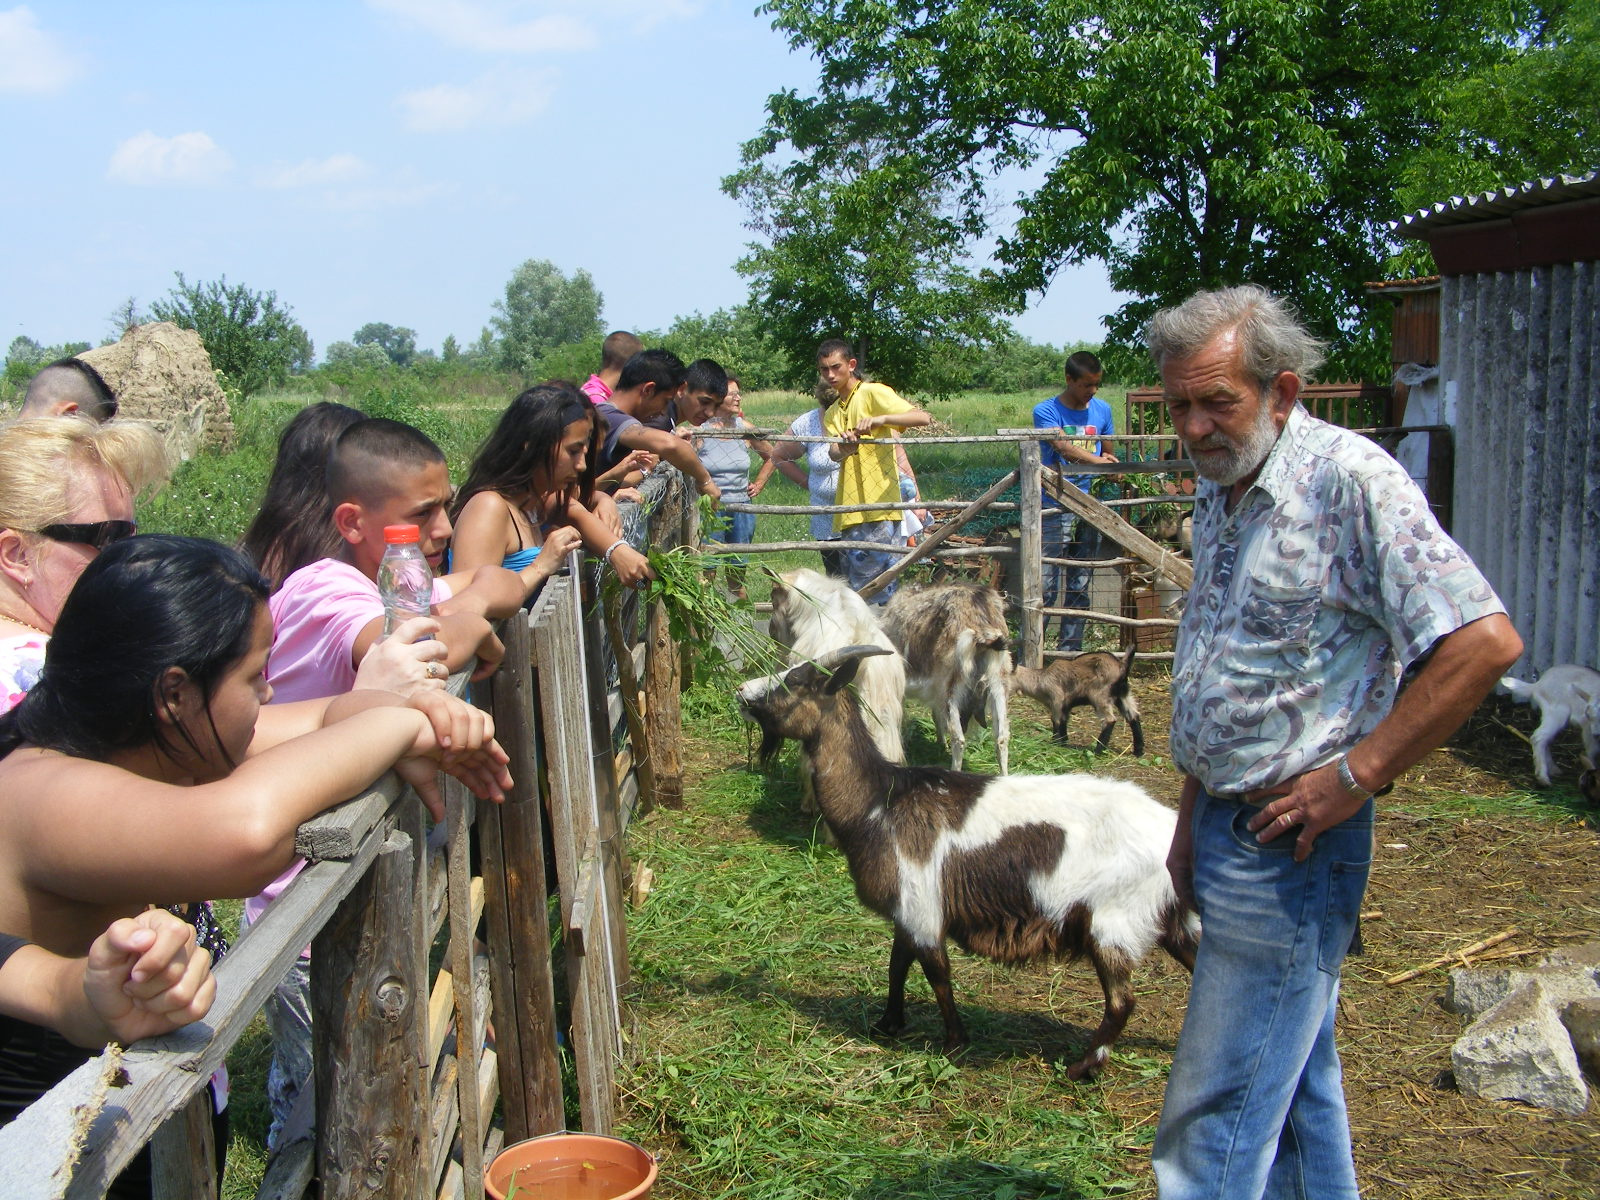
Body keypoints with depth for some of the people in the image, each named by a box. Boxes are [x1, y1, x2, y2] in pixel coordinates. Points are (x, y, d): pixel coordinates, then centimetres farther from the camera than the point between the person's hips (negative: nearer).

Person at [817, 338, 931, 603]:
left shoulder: (873, 393, 0)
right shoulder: (832, 414, 21)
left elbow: (923, 418, -13)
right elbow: (833, 452, 0)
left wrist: (882, 419, -29)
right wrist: (843, 449, -24)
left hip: (879, 512, -7)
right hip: (849, 515, 7)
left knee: (878, 593, -10)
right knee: (855, 591, 9)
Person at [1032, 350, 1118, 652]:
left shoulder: (1102, 410, 11)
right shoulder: (1046, 411, -5)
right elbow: (1065, 448, -21)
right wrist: (1099, 462, -34)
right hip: (1056, 509, -5)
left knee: (1079, 585, 10)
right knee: (1045, 584, -9)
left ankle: (1070, 651, 18)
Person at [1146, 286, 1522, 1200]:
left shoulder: (1348, 479, -17)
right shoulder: (1220, 494, 11)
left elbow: (1485, 641, -23)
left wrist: (1355, 776, -20)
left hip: (1292, 843, -9)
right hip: (1232, 830, 9)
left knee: (1217, 1117, -2)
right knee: (1294, 1083, 21)